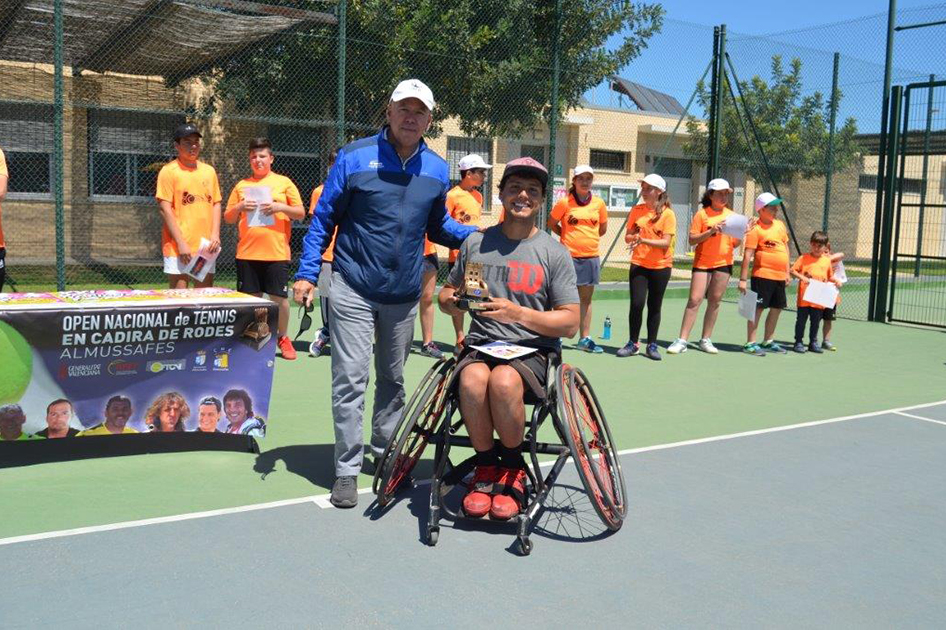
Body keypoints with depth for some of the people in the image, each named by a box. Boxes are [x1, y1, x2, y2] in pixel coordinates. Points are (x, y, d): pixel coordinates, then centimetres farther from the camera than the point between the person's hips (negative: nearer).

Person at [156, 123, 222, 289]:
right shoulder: (169, 171, -3)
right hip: (178, 246, -5)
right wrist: (181, 243, -14)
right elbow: (165, 209, -8)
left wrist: (215, 235, 0)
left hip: (206, 245, 5)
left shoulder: (209, 171, 13)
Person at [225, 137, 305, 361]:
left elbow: (301, 213, 3)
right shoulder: (241, 185, 12)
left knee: (279, 297, 1)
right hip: (247, 252, 2)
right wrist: (239, 206, -7)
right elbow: (228, 218, 14)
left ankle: (282, 338, 19)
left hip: (277, 252, -2)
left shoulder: (284, 183, 6)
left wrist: (279, 207, -13)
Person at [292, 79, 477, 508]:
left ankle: (386, 452, 33)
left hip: (404, 296, 4)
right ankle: (347, 470, 5)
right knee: (350, 379, -6)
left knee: (392, 379, 16)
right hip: (353, 291, -3)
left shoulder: (437, 170, 4)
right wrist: (307, 273, -8)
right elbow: (323, 219, -1)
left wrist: (480, 236, 1)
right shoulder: (354, 158, -6)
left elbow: (439, 227, 17)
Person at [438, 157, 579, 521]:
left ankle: (512, 472, -9)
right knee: (473, 380, -34)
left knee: (503, 381, -36)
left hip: (533, 350, -2)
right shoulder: (476, 244, 11)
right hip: (481, 344, 2)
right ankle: (486, 469, -9)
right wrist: (456, 300, -6)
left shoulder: (555, 253, 3)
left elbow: (570, 323, -2)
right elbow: (445, 297, 19)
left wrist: (517, 313, -16)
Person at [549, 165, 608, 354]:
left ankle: (585, 338, 14)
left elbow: (602, 228, 18)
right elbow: (552, 223, 8)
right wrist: (568, 236, 6)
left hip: (591, 257, 3)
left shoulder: (599, 203, 6)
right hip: (569, 256, -3)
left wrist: (588, 237, 11)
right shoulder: (565, 202, -3)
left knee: (586, 298, 8)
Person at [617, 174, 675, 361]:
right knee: (637, 304, -7)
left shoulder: (668, 213, -5)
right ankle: (633, 343, 8)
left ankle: (652, 345, 18)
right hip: (639, 264, 1)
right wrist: (633, 237, -16)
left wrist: (644, 240, -25)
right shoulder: (637, 210, 4)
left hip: (661, 267, -1)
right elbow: (627, 237, 7)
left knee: (654, 307, 7)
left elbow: (666, 242, -12)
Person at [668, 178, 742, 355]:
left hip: (724, 263, 4)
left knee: (715, 301, 6)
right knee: (694, 300, -8)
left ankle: (706, 340, 14)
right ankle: (682, 341, -6)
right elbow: (692, 240, -8)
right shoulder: (702, 214, -1)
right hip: (702, 262, -4)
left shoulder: (731, 215, 11)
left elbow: (734, 243, 15)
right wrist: (711, 231, -19)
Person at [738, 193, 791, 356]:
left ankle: (768, 342, 25)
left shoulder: (780, 225, 12)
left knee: (776, 309, 13)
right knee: (758, 308, -5)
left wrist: (788, 272, 16)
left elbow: (786, 249, 19)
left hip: (780, 276, 8)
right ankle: (750, 344, 1)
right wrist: (742, 279, -18)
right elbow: (747, 255, -14)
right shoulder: (756, 229, -11)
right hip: (763, 275, -8)